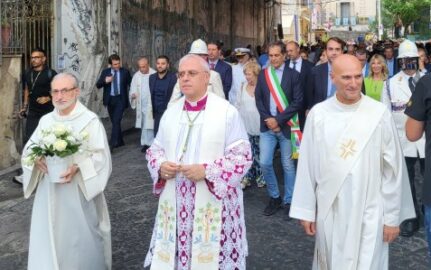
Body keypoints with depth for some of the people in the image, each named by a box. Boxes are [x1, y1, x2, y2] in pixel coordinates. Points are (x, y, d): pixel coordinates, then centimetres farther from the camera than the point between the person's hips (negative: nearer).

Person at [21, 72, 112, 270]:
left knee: (79, 241, 4)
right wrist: (38, 159, -10)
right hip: (49, 195, 5)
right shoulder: (46, 120, 10)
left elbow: (101, 157, -11)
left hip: (78, 194, -5)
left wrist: (78, 167, -26)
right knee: (48, 240, 10)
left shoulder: (90, 121, -7)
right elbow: (29, 148, 12)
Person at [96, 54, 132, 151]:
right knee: (114, 121, 13)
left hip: (120, 99, -3)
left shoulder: (125, 72, -2)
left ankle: (112, 144, -15)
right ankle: (120, 141, 27)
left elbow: (131, 84, 4)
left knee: (116, 121, -14)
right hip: (109, 99, 3)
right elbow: (98, 85, -2)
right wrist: (105, 81, -20)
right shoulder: (105, 72, 2)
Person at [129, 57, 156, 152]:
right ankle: (145, 143, 18)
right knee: (143, 125, 10)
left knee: (150, 125, -6)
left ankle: (150, 143, 1)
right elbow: (133, 89, 9)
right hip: (141, 105, 5)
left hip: (151, 104, -5)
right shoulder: (136, 76, 6)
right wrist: (133, 95, -14)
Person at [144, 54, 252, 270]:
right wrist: (161, 167, -5)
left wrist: (206, 171, -19)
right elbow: (155, 149, 17)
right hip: (175, 203, 5)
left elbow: (242, 155, -8)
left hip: (213, 204, -4)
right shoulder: (171, 112, 9)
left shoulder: (227, 112, -7)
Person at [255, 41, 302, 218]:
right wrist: (268, 120, -7)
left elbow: (297, 102, -8)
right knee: (265, 163, -1)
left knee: (287, 165, 6)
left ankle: (288, 201, 18)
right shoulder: (263, 74, 9)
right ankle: (274, 197, 18)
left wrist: (278, 120, -14)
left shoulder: (293, 75, -2)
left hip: (286, 126, -3)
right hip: (267, 126, 3)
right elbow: (258, 99, 7)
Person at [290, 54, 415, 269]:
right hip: (329, 210, 2)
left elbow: (393, 170, -3)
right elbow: (307, 166, 0)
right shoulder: (318, 114, -5)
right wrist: (305, 210, 3)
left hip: (369, 213, -1)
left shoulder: (379, 114, -9)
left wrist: (393, 216, 0)